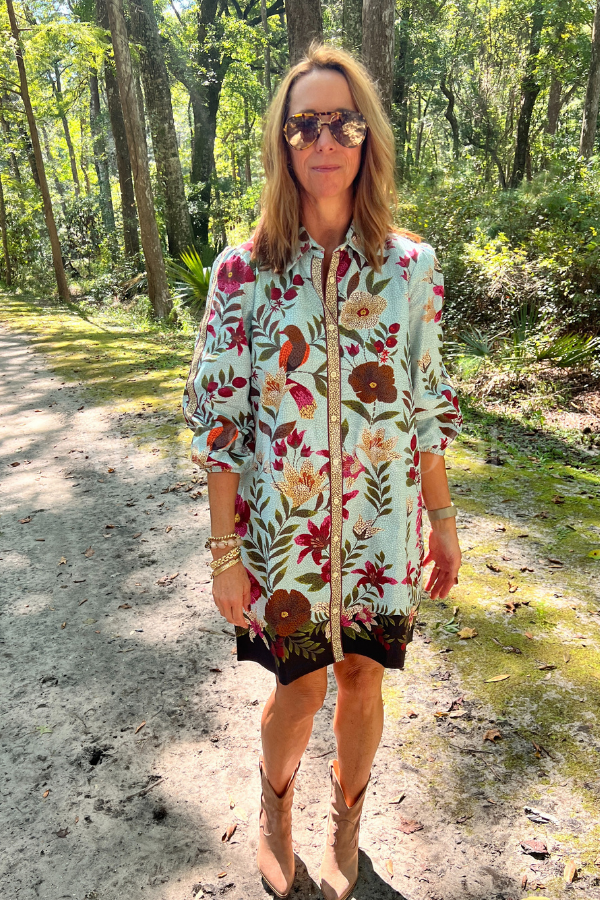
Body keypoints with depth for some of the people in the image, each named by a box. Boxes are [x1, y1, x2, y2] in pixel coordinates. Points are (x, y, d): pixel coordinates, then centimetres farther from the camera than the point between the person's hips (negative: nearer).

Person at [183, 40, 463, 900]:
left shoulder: (412, 263, -2)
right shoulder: (244, 269, -6)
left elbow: (428, 405, 3)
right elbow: (218, 418, -6)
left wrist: (443, 521, 4)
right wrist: (225, 552, -7)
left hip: (380, 523, 2)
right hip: (282, 526, -1)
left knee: (362, 676, 16)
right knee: (300, 686, 11)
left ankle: (346, 827, 46)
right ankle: (275, 798, 48)